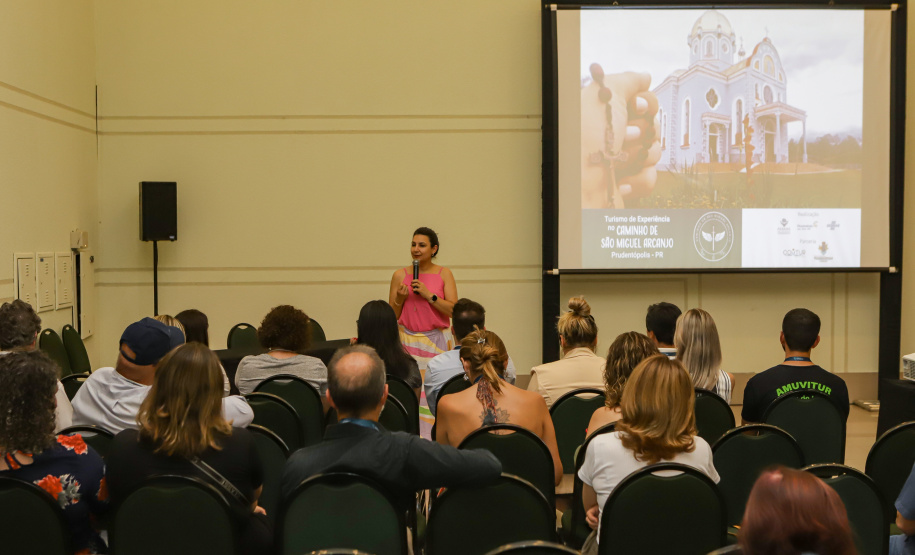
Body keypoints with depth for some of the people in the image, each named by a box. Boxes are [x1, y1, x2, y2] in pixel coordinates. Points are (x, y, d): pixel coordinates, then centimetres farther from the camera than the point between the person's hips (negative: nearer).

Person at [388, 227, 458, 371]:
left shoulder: (444, 274, 3)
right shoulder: (400, 275, 6)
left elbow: (454, 311, -7)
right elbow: (392, 317, 9)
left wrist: (429, 295, -13)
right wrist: (400, 299, -9)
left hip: (435, 341, -1)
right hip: (407, 341, 1)